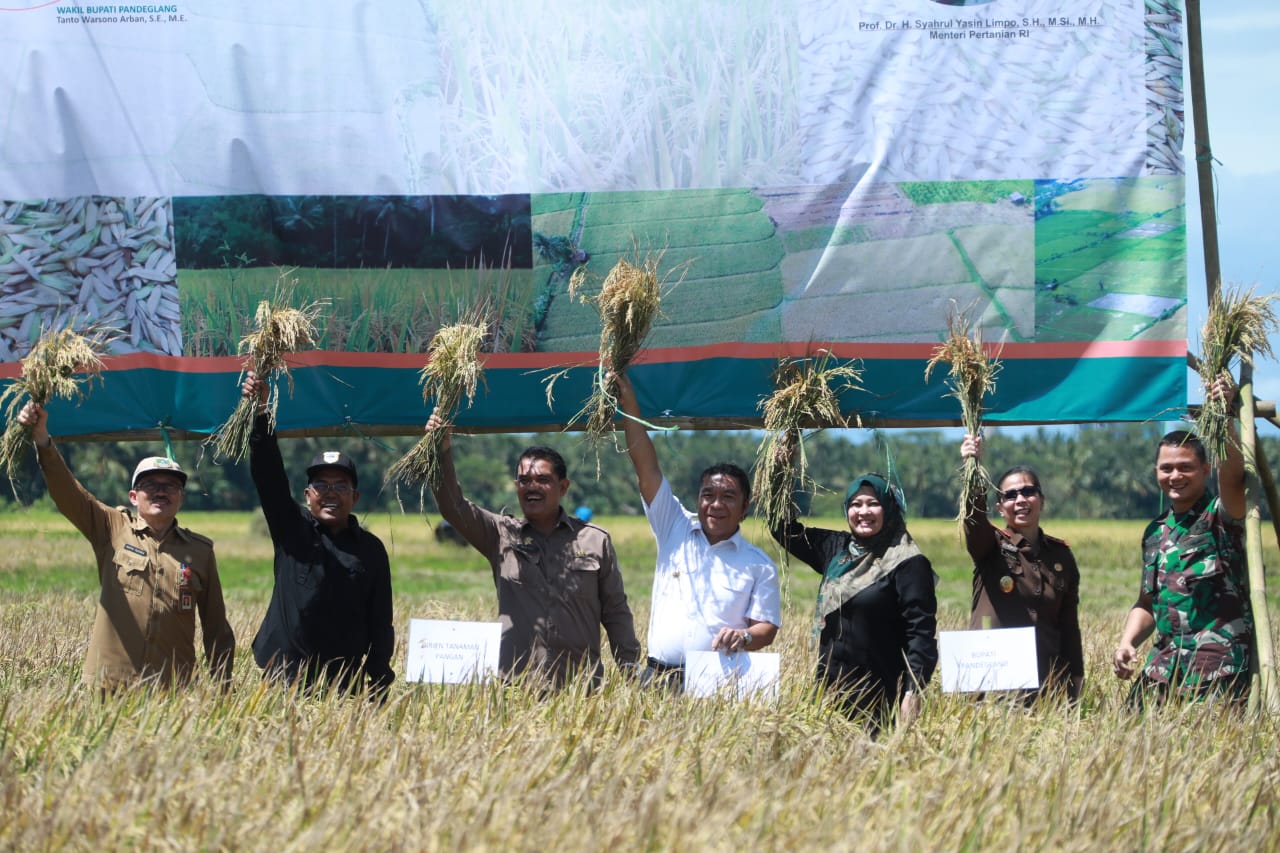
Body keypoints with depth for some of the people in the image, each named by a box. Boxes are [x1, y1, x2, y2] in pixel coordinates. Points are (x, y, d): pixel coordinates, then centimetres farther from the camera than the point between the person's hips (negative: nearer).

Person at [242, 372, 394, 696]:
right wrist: (260, 413, -19)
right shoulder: (292, 530, 6)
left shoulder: (370, 550, 8)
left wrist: (380, 685, 1)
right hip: (285, 681, -1)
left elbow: (380, 624, 9)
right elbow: (268, 474, -6)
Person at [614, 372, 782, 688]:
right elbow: (646, 468, 8)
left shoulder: (759, 564, 8)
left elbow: (767, 626, 4)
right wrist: (629, 406, 2)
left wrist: (745, 637, -19)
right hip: (659, 676, 1)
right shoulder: (675, 530, 13)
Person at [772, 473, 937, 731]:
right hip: (829, 690, 6)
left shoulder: (908, 563, -8)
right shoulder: (836, 548, 12)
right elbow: (783, 528, 22)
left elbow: (921, 631, -13)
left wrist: (913, 692, -21)